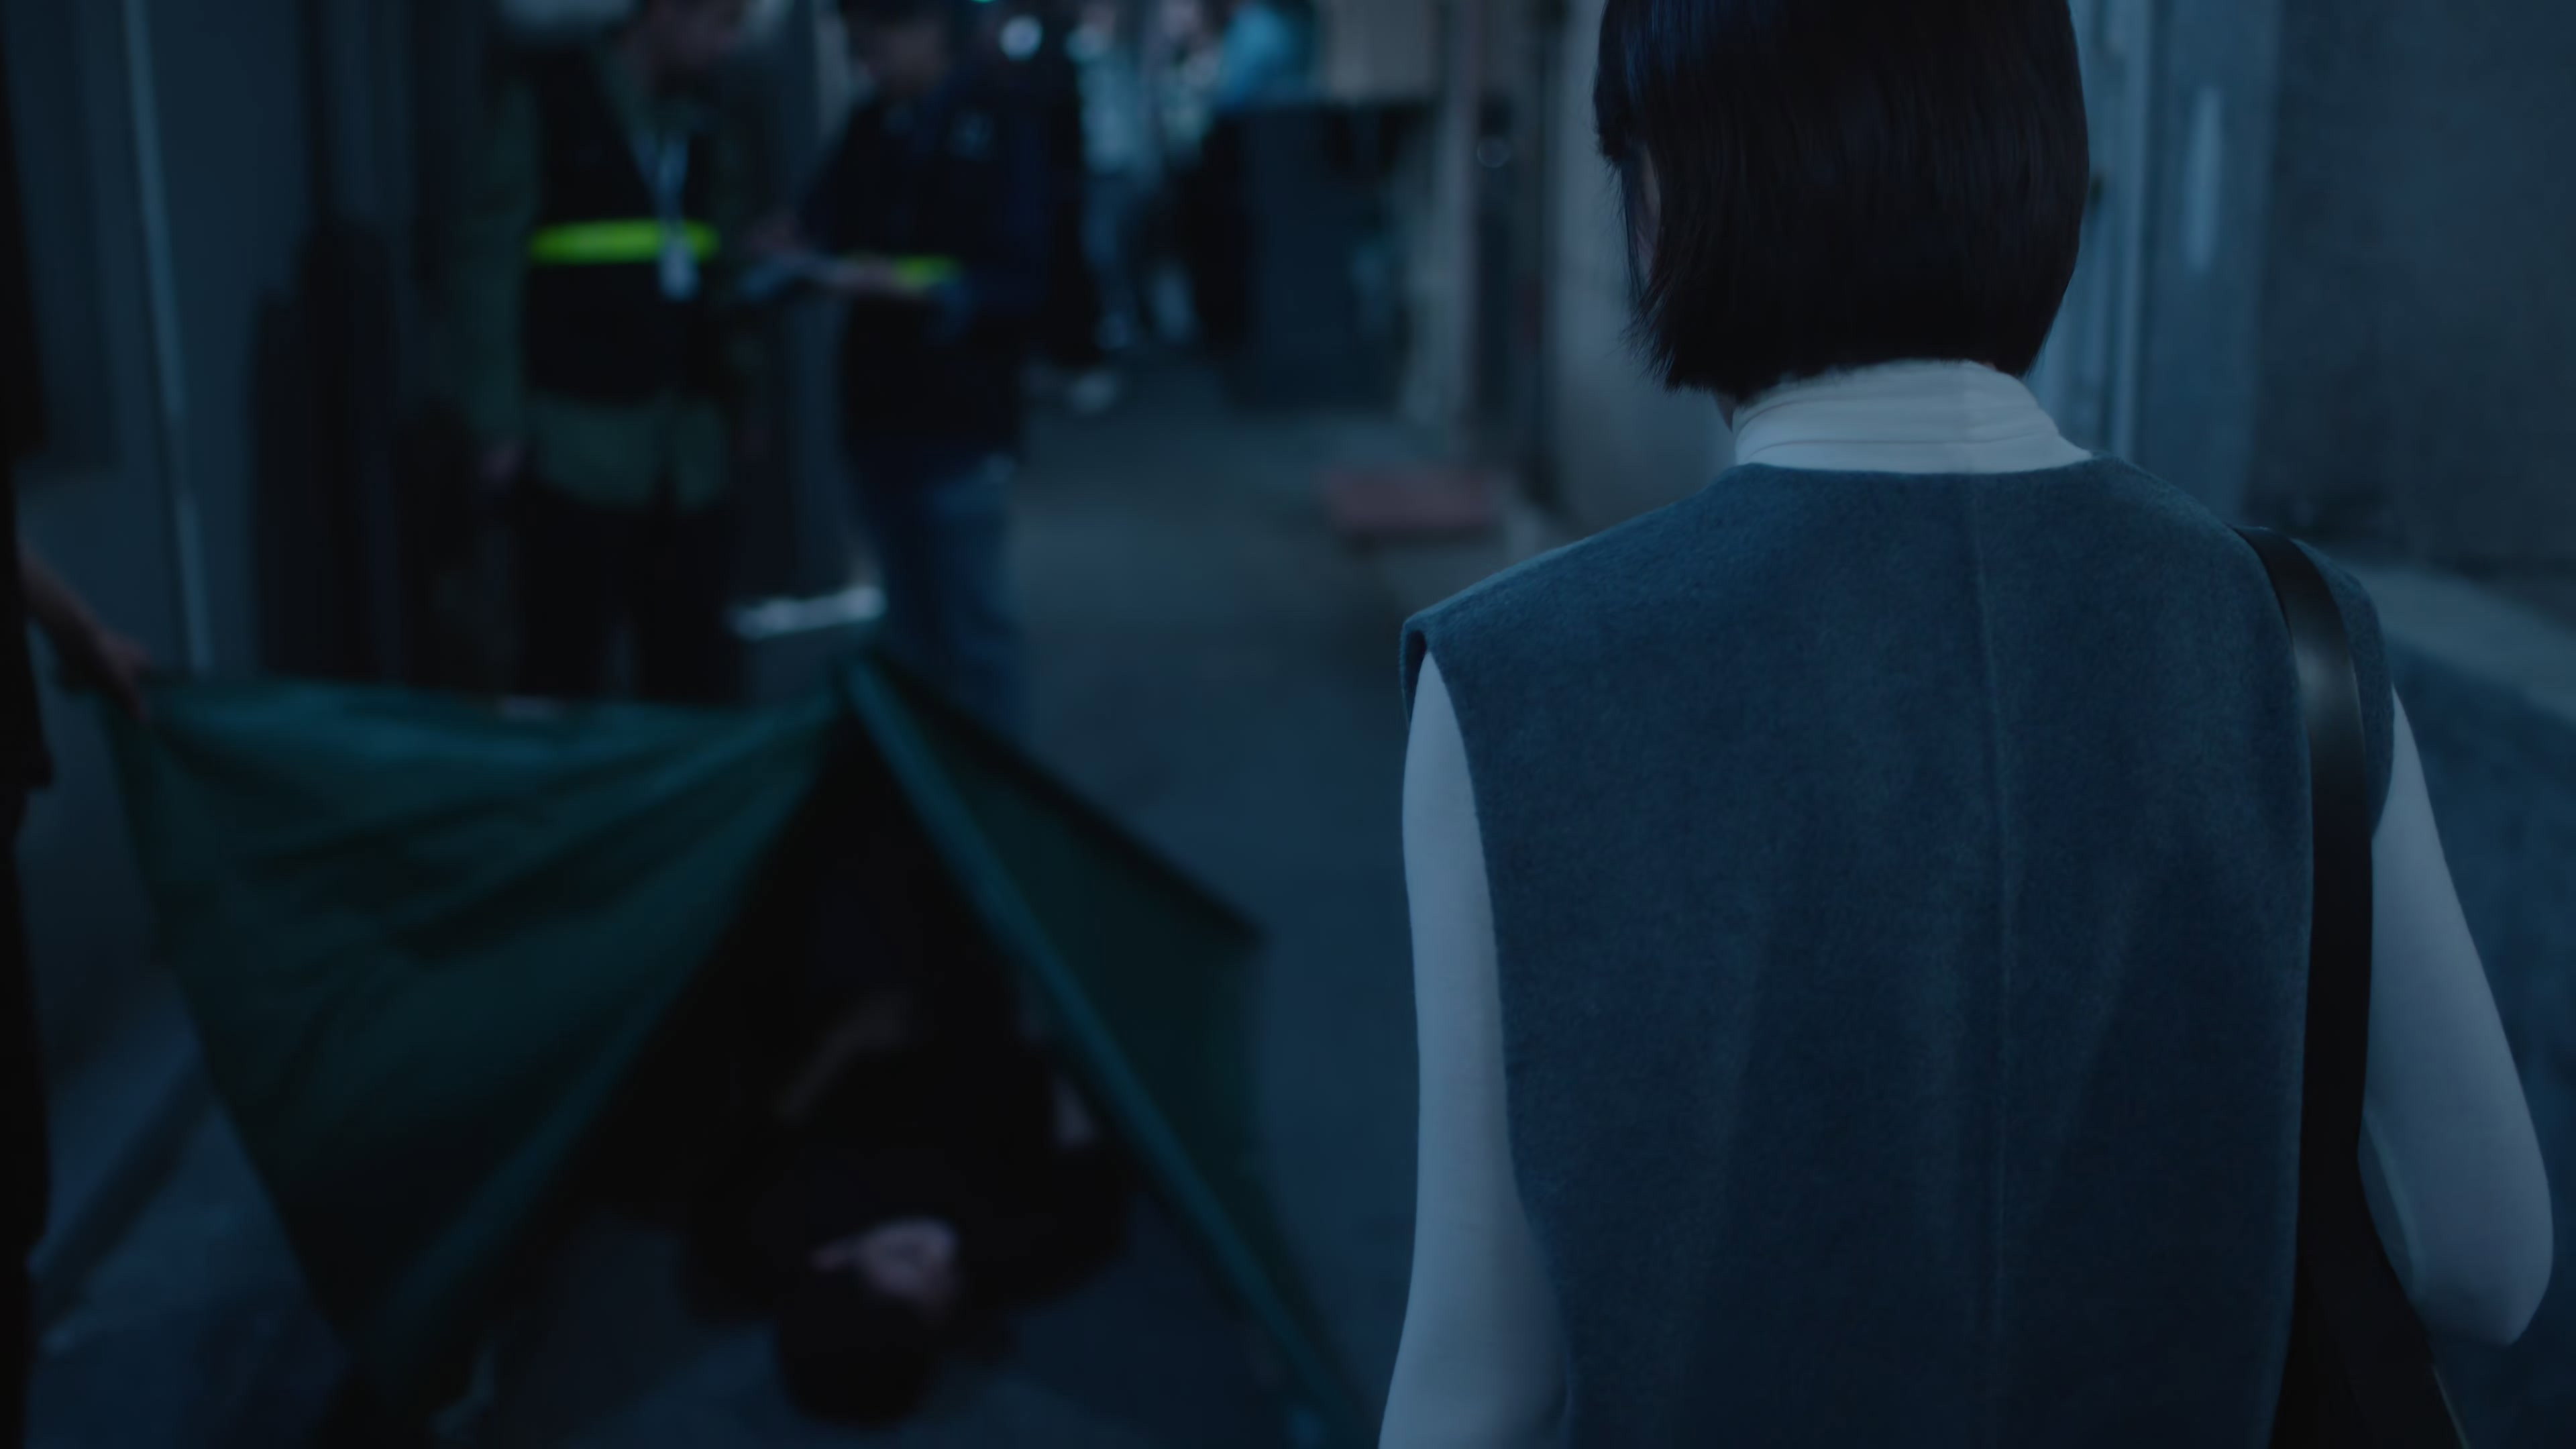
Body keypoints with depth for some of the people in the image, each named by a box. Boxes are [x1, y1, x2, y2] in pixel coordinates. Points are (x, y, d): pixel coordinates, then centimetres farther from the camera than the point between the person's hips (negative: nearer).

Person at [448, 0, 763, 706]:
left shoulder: (706, 125, 13)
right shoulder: (544, 102, -3)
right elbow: (488, 264, -5)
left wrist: (742, 392, 3)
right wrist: (500, 423, -9)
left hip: (690, 448, 5)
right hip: (580, 443, -5)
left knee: (695, 670, 8)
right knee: (567, 673, 1)